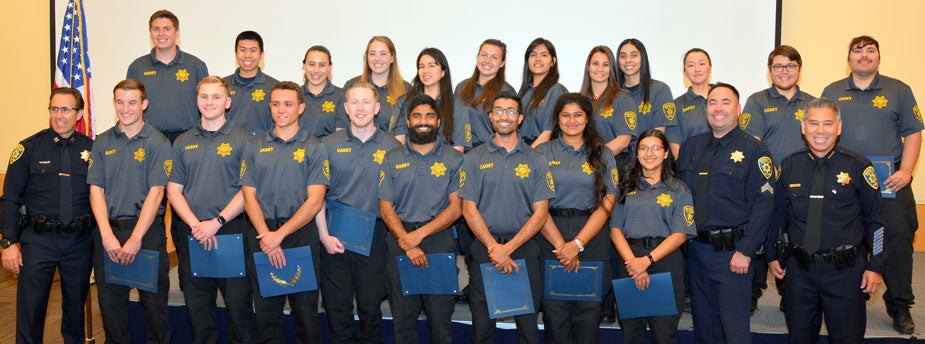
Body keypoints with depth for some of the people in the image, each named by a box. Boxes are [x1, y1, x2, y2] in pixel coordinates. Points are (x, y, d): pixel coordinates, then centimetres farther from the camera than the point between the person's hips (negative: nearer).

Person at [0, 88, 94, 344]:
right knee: (30, 310, 0)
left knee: (76, 306, 13)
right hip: (38, 240, -2)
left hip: (80, 243, 2)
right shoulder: (29, 148, -1)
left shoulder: (91, 149, 3)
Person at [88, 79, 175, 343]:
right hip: (108, 231, 3)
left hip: (147, 231, -3)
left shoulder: (158, 143, -3)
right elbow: (96, 190, 3)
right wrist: (107, 235, -9)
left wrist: (135, 238, -15)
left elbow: (156, 193, -9)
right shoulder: (102, 143, 8)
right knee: (110, 301, 10)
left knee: (154, 300, 3)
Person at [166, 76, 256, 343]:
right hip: (191, 235, 4)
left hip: (232, 231, -3)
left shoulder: (241, 139, 1)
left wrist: (216, 223, -14)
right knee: (197, 304, 10)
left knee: (238, 302, -1)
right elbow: (173, 190, 7)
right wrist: (195, 224, -8)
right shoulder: (183, 142, 12)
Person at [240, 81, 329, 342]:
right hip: (261, 237, 2)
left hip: (302, 235, -2)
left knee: (305, 309, 3)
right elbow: (249, 196, 3)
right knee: (266, 309, 9)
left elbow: (315, 201, -7)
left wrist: (280, 235, -14)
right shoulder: (254, 146, 9)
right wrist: (266, 235, -11)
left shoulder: (315, 148, 1)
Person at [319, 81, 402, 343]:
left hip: (374, 237, 0)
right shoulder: (330, 144, 3)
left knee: (370, 304, 8)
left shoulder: (392, 148, 2)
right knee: (336, 305, 7)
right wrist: (324, 235, -5)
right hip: (334, 235, 1)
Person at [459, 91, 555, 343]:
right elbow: (469, 209, -1)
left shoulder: (536, 161, 5)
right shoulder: (474, 159, 5)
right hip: (483, 248, 0)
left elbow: (540, 213, -2)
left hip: (524, 248, 0)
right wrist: (493, 247, -12)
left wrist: (508, 248, -12)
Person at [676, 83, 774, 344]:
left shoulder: (754, 150, -5)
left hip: (732, 252, -5)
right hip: (696, 249, 5)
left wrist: (745, 251, -16)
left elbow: (763, 203, -11)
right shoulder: (690, 147, 11)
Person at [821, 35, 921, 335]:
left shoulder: (898, 91, 8)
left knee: (898, 240, -4)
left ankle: (900, 308, 10)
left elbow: (913, 133, 5)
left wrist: (906, 170, -8)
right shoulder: (832, 93, 11)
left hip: (891, 183, -1)